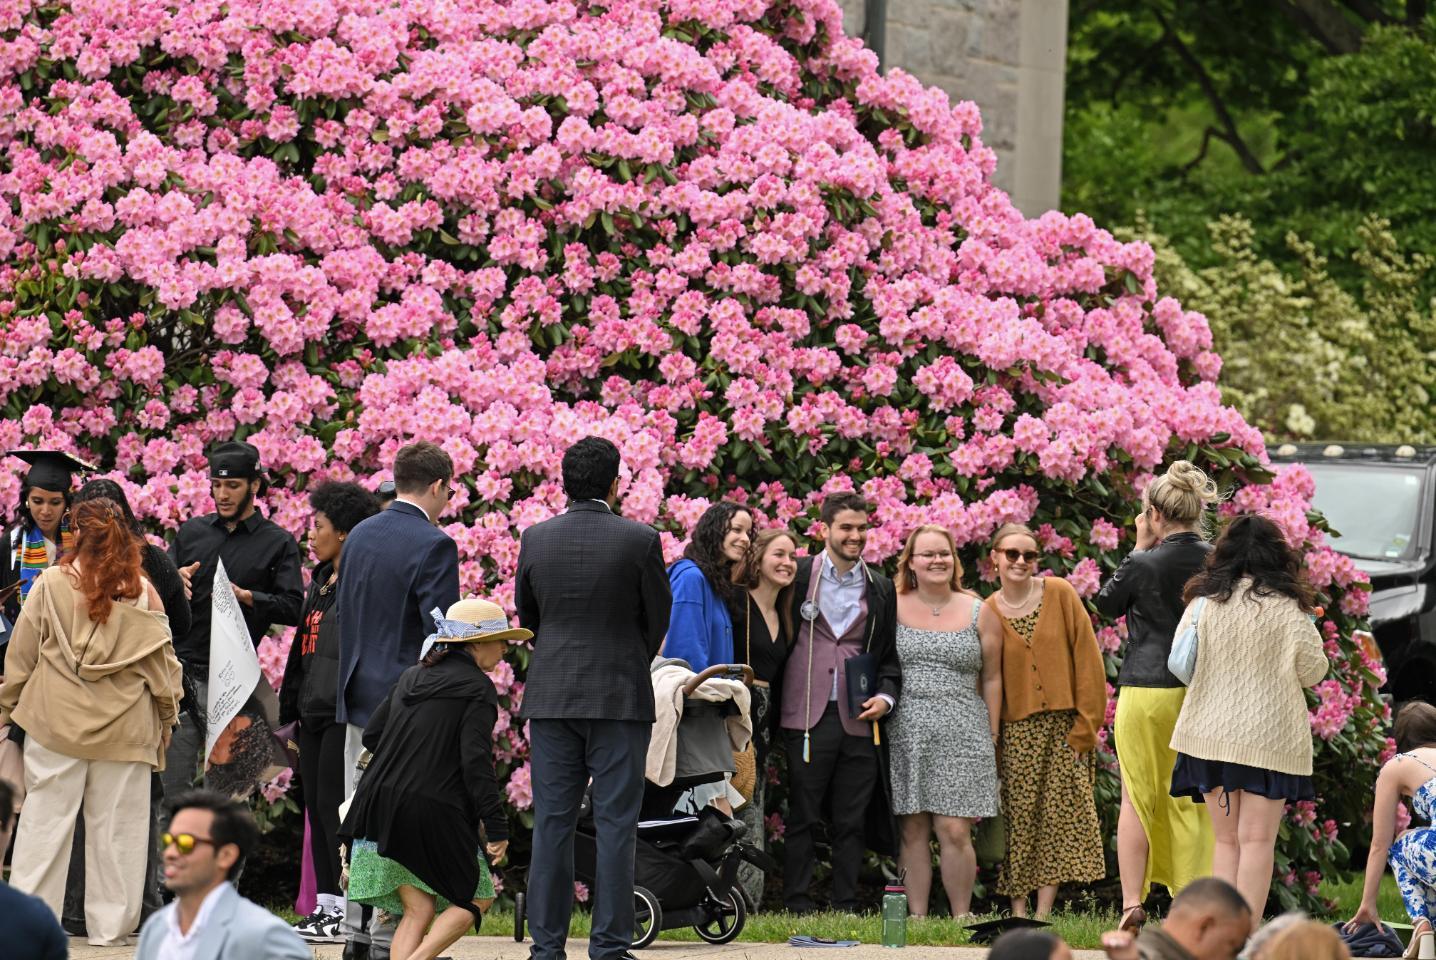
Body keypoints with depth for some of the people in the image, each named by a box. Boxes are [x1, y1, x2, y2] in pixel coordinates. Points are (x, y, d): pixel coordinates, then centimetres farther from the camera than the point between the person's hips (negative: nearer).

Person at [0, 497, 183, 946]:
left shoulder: (52, 584, -4)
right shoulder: (141, 591, -1)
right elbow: (161, 659, 4)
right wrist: (168, 716, 16)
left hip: (57, 722, -1)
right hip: (124, 727, 1)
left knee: (46, 821, 3)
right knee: (115, 825, 6)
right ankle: (110, 922, 8)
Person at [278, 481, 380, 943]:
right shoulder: (321, 583, 18)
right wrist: (289, 710, 23)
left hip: (345, 714, -10)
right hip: (314, 714, 10)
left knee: (335, 806, -9)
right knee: (317, 808, 10)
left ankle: (349, 912, -6)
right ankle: (326, 907, 15)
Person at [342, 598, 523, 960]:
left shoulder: (412, 677, 15)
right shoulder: (478, 688, -6)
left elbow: (371, 735, 17)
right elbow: (476, 761, -15)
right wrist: (496, 826, -13)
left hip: (381, 807, 7)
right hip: (434, 811, -7)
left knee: (417, 910, 10)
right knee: (475, 898, 9)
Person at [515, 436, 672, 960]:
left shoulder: (536, 539, -1)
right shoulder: (639, 540, -9)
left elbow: (527, 614, 11)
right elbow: (658, 617, 1)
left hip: (551, 696, 3)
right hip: (621, 697, -3)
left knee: (552, 824, 6)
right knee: (615, 824, 1)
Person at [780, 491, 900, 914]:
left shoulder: (880, 589, 12)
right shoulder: (798, 576, 3)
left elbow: (889, 655, 18)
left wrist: (886, 696, 0)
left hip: (859, 718, 3)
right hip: (807, 716, -3)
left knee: (852, 820, 4)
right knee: (802, 816, -1)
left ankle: (847, 903, 8)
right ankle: (797, 903, 2)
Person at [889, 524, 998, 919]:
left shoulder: (978, 612, 8)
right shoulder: (892, 609, 8)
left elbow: (992, 678, 10)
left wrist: (991, 736, 7)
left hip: (960, 734, -1)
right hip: (904, 733, 1)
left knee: (954, 830, -9)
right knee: (912, 830, -1)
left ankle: (961, 917, -1)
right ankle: (917, 917, 3)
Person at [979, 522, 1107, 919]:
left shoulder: (1060, 594, -1)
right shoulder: (989, 613, 4)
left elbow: (1086, 659, -2)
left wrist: (1085, 723, -8)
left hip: (1063, 723, -1)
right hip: (1017, 730, 1)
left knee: (1059, 817, -5)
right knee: (1019, 820, -2)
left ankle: (1044, 912, -1)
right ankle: (1018, 911, 3)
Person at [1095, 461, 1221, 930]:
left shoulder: (1143, 565, -11)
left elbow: (1106, 604, 7)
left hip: (1147, 693, -4)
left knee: (1137, 799, 5)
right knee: (1190, 803, 10)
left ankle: (1132, 904, -1)